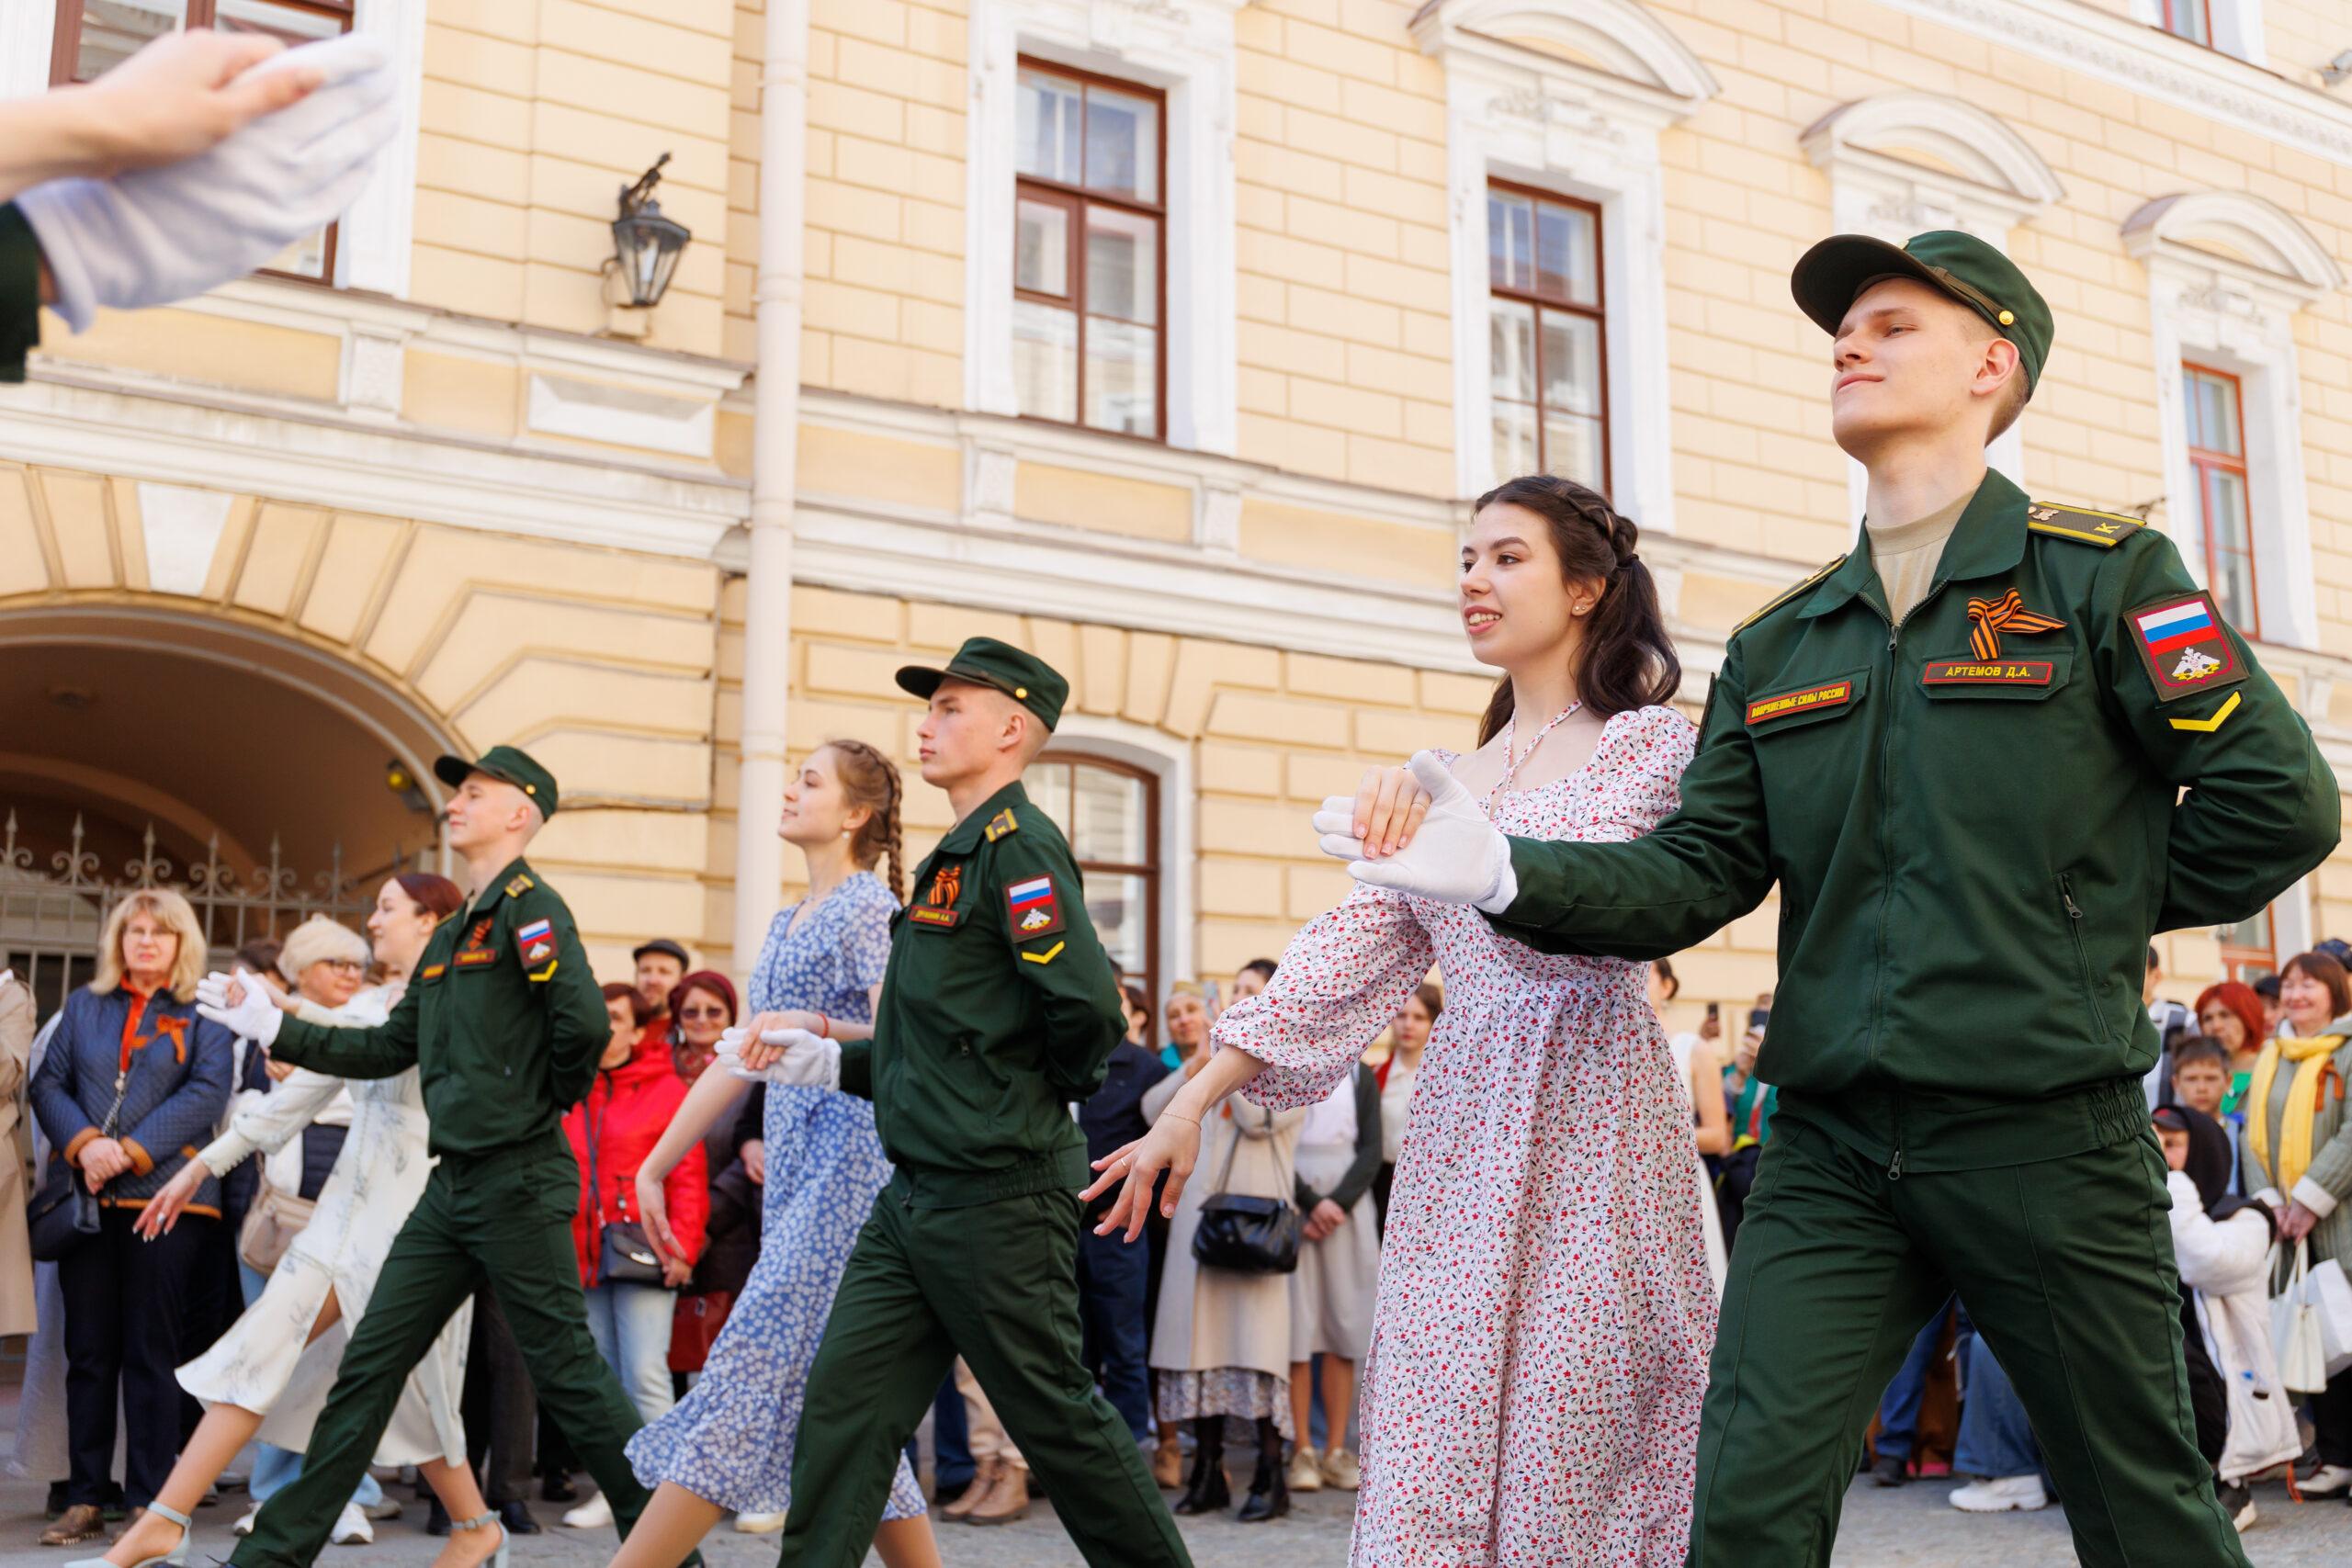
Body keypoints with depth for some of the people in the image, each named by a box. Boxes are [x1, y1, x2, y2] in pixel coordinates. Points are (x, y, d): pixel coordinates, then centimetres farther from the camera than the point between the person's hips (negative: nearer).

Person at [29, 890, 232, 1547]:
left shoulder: (203, 1016, 7)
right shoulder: (83, 1007, 17)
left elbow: (207, 1095, -5)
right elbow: (47, 1082, 8)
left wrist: (131, 1152, -14)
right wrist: (84, 1145, -10)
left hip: (164, 1196, -3)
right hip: (83, 1197, 3)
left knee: (151, 1349, -3)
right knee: (88, 1349, 4)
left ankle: (150, 1502, 1)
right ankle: (84, 1500, 11)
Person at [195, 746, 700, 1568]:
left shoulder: (528, 907, -11)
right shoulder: (452, 931, 17)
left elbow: (584, 1022, -25)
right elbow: (392, 1047, 21)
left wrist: (548, 1100, -8)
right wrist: (272, 1027, 19)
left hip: (516, 1183, -9)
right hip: (453, 1184, 9)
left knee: (566, 1369, -2)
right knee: (369, 1362, 11)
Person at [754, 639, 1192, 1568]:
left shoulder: (1018, 844, -13)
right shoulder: (955, 857, 16)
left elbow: (1088, 1009, -25)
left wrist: (1045, 1095, -7)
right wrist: (826, 1062, 13)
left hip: (998, 1195, -9)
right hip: (917, 1194, 9)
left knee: (1055, 1413, 3)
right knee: (844, 1402, 6)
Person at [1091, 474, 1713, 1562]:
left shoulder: (1649, 740, 3)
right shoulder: (1448, 779, 17)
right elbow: (1347, 953, 12)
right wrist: (1194, 1102, 7)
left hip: (1588, 1117, -5)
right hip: (1457, 1133, 5)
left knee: (1572, 1464, -2)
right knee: (1429, 1466, 2)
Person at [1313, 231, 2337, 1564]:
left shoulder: (2105, 576, 0)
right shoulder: (1778, 646, 12)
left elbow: (2279, 798, -4)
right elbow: (1697, 875, 4)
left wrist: (2098, 912, 2)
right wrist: (1507, 875, -11)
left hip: (2048, 1138, -3)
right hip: (1833, 1148, 3)